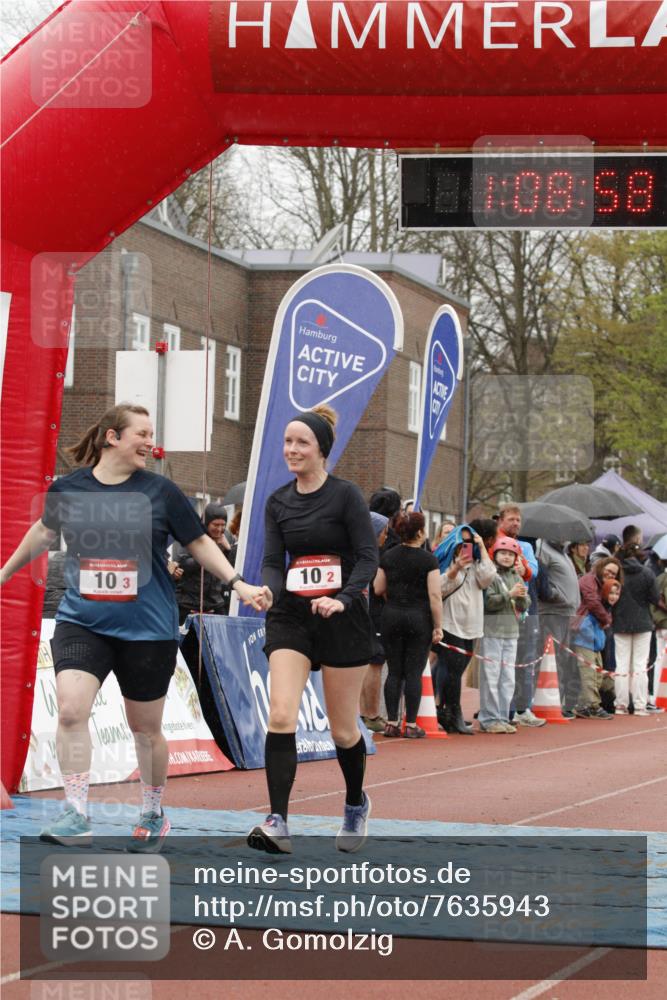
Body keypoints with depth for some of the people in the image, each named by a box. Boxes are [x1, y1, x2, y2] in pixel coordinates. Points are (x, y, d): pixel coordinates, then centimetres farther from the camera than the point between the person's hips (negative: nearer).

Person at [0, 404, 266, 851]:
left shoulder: (160, 491, -4)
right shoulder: (68, 488, 0)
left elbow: (199, 542, 7)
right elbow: (45, 531, 21)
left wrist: (238, 584, -1)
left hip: (147, 629, -1)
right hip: (81, 622, 1)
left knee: (146, 728, 10)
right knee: (71, 710, -19)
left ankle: (155, 816, 32)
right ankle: (76, 816, -11)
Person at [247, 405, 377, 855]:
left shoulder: (346, 495, -7)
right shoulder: (278, 502, 7)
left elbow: (368, 557, -10)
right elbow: (273, 561, 5)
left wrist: (343, 600, -25)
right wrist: (267, 590, -17)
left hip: (343, 619, -3)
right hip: (290, 617, 3)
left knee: (343, 729, 6)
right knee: (281, 716, -15)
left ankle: (356, 804, 34)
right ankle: (278, 822, -20)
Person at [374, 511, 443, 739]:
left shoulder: (388, 557, 3)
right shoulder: (428, 559, -9)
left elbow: (378, 589, 7)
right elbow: (434, 595, -11)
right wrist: (438, 626, -7)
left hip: (391, 616, 3)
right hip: (419, 617, -3)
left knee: (394, 671, 8)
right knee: (414, 672, 1)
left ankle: (391, 723, 7)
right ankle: (411, 724, 2)